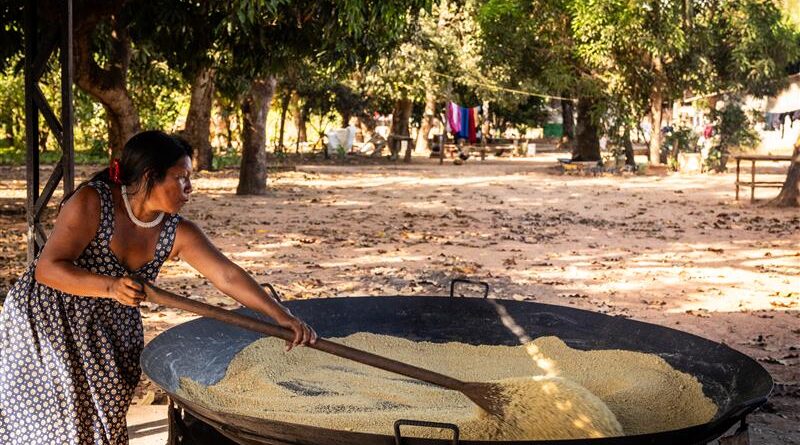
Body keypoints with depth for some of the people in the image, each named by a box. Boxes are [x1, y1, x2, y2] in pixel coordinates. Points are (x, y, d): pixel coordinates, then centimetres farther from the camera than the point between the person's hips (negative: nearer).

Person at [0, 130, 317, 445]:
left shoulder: (178, 233, -10)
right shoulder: (91, 203, -24)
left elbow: (227, 276, -15)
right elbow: (48, 268, -27)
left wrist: (281, 316, -25)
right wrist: (110, 286, -41)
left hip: (109, 334, 4)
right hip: (44, 323, -4)